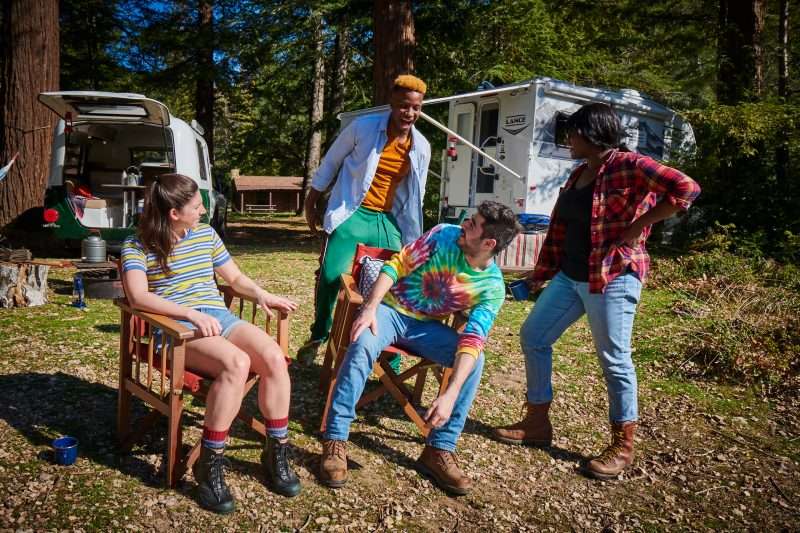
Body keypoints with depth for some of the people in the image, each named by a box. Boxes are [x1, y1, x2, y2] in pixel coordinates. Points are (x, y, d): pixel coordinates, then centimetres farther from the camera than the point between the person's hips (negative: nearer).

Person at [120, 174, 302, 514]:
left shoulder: (206, 234, 15)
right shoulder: (137, 246, -1)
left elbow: (234, 277, 21)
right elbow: (138, 297, -16)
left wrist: (261, 295, 0)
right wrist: (191, 313, -27)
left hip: (220, 317, 5)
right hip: (175, 327, -5)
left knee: (274, 358, -24)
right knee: (237, 363, -35)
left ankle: (276, 454, -8)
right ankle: (209, 466, -19)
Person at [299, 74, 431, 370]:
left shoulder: (421, 148, 3)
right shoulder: (364, 126, -8)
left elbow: (415, 197, 12)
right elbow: (331, 162, 4)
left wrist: (411, 240, 11)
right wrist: (311, 202, 8)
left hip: (388, 221, 4)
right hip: (352, 214, -3)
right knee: (331, 276, -15)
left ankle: (391, 359, 17)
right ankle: (318, 336, 13)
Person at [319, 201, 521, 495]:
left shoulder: (492, 287, -13)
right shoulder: (445, 235, -13)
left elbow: (472, 341, -23)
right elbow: (396, 265, -10)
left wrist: (450, 395, -35)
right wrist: (370, 308, -24)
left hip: (426, 326, 1)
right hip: (389, 309, -1)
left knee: (475, 359, -23)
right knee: (363, 345, -33)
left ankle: (439, 450, -12)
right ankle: (335, 441, -22)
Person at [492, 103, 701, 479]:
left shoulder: (628, 166, -12)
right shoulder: (579, 175, 13)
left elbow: (686, 189, -21)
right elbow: (559, 228, 15)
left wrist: (637, 226, -19)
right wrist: (539, 276, 16)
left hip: (612, 278, -9)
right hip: (570, 277, 9)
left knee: (614, 360, 0)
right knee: (533, 336, 10)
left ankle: (622, 447, 18)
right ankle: (537, 424, 23)